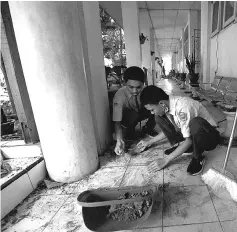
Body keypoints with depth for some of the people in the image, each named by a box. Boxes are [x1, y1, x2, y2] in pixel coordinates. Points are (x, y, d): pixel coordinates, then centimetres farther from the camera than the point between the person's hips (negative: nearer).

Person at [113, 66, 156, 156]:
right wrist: (119, 141, -52)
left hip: (141, 112, 3)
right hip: (126, 117, -3)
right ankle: (129, 133, -5)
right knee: (133, 115, -36)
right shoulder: (119, 96, -34)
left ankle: (148, 128, 6)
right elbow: (117, 122, -38)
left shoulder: (146, 91, -25)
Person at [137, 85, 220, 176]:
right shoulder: (167, 105, -9)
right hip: (191, 133, 6)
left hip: (210, 137, -6)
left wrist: (165, 160, -26)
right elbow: (169, 130, 8)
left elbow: (189, 140, -27)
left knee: (196, 123, -42)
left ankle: (198, 158, -16)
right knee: (159, 118, -8)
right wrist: (150, 142, 5)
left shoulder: (182, 108, -34)